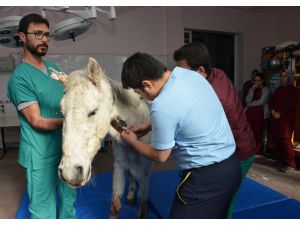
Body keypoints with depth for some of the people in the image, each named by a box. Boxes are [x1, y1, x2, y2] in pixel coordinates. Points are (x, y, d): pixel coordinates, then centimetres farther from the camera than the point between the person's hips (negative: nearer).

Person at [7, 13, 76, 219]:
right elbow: (37, 121, -19)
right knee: (43, 207, 13)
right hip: (41, 154, -6)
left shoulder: (54, 68, 6)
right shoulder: (19, 77, -16)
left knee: (68, 198, 24)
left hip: (65, 147, 7)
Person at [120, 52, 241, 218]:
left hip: (206, 177, -9)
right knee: (214, 217, 26)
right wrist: (149, 126, 15)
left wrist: (133, 141, 6)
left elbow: (160, 156, -11)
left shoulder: (162, 106, -26)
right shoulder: (189, 74, -2)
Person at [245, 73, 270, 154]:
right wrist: (252, 90, -3)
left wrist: (250, 105, 3)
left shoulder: (266, 89, 3)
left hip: (260, 113, -4)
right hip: (250, 113, 4)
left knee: (257, 135, -5)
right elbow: (247, 100, 3)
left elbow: (261, 102, -9)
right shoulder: (251, 89, 18)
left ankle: (257, 153, 5)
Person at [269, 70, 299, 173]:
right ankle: (280, 161, 16)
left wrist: (280, 113, -14)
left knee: (285, 140, -11)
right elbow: (272, 102, 15)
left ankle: (290, 164, -1)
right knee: (276, 140, 3)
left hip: (286, 119, -6)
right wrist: (273, 111, -4)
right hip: (275, 118, 6)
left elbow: (291, 105, -8)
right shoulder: (277, 90, 21)